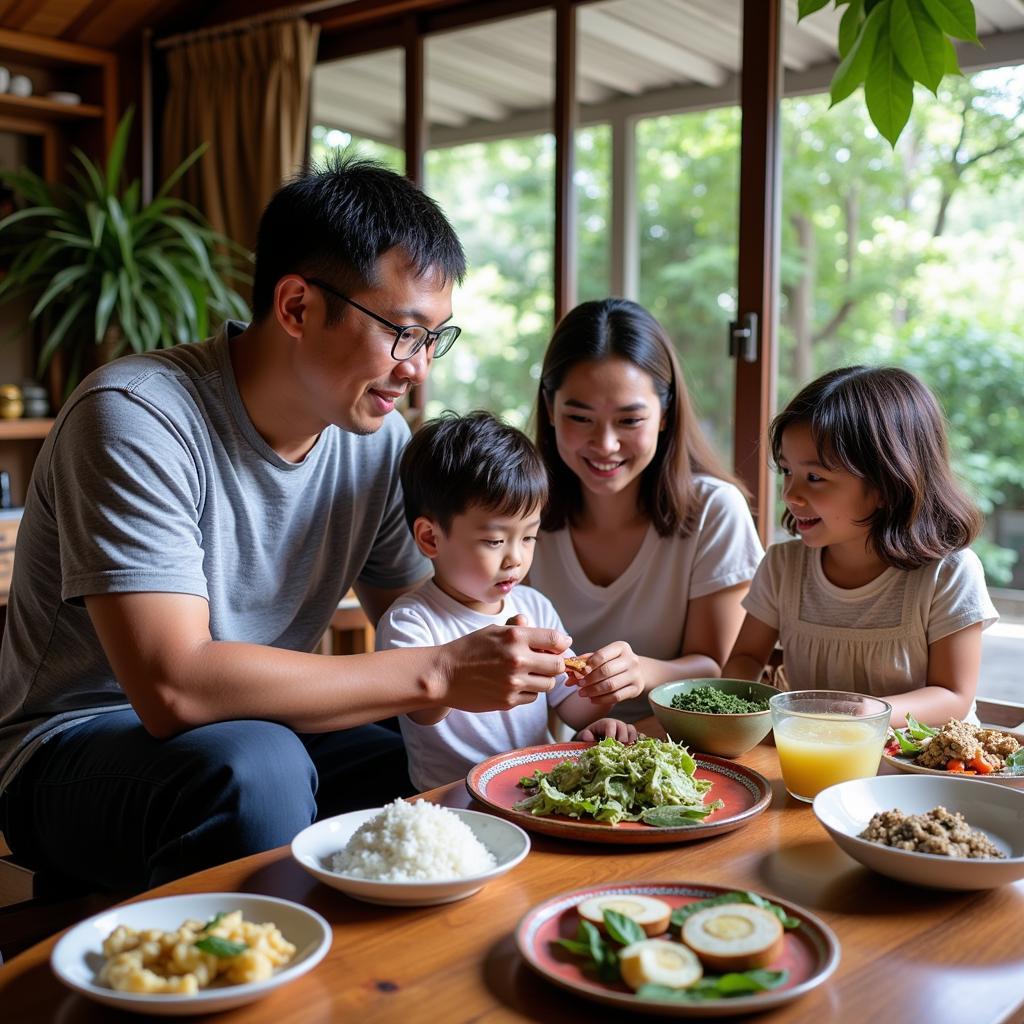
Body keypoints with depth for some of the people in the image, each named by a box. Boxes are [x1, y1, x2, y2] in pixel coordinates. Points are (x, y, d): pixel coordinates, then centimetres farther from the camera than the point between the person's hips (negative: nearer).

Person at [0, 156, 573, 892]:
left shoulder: (380, 441, -2)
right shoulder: (137, 418, -22)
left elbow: (422, 633, 4)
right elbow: (174, 688, -31)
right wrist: (438, 674, -30)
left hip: (255, 731, 6)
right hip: (78, 743, -5)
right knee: (256, 767, -35)